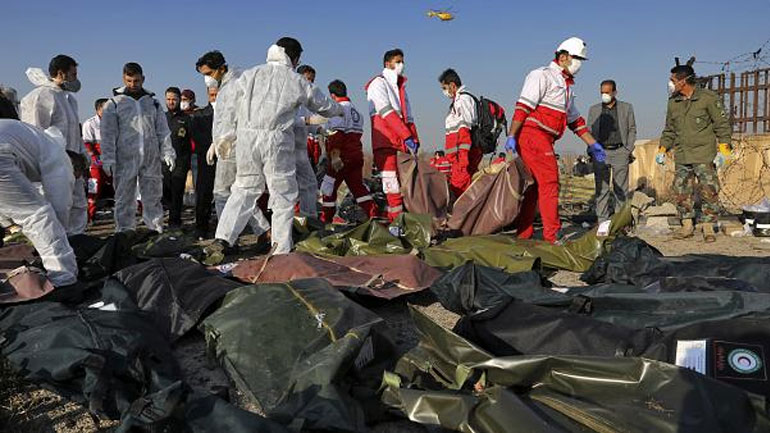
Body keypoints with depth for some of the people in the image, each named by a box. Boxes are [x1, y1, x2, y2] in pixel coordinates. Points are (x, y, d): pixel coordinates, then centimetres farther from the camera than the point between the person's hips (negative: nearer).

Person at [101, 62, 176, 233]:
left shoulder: (152, 102, 13)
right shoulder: (114, 103, 4)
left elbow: (163, 131, 13)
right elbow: (108, 134, 0)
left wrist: (167, 153, 2)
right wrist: (108, 160, -8)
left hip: (151, 159, 2)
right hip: (125, 160, -2)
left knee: (153, 198, 5)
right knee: (124, 200, 2)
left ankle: (157, 230, 11)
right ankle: (124, 233, 8)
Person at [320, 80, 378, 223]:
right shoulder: (355, 110, 19)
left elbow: (336, 134, -19)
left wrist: (335, 155, -23)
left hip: (342, 157, -8)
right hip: (357, 155, 8)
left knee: (329, 186, 2)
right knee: (358, 186, 9)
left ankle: (326, 220, 8)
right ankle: (374, 214, 0)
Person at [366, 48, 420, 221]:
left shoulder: (400, 86, 25)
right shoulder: (378, 83, 0)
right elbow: (387, 112, -12)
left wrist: (414, 139, 8)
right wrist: (406, 136, -18)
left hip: (402, 142, 7)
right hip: (385, 142, -7)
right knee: (392, 183, -11)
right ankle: (396, 220, -10)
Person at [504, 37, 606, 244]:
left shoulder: (567, 85, 25)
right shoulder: (542, 76, -4)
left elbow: (575, 119, 29)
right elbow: (523, 107, -14)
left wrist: (592, 144, 26)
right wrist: (511, 136, -22)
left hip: (543, 141, 9)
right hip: (532, 135, -9)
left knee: (534, 186, 9)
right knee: (549, 183, -11)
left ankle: (524, 234, 14)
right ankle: (551, 236, -8)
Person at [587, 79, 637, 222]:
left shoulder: (626, 108, 12)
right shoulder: (594, 110, 14)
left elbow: (632, 130, 11)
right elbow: (590, 132, 14)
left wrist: (628, 150, 0)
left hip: (620, 152, -1)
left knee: (621, 189, -1)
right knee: (601, 188, -2)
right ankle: (603, 220, 0)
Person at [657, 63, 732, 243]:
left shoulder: (708, 98, -4)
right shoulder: (673, 102, 11)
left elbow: (722, 125, -2)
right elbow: (669, 130, 21)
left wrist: (723, 150, -9)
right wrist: (662, 150, 14)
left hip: (704, 155, -5)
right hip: (681, 157, 5)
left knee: (709, 191, -4)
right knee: (681, 192, 5)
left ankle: (708, 227, 5)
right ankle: (687, 226, 14)